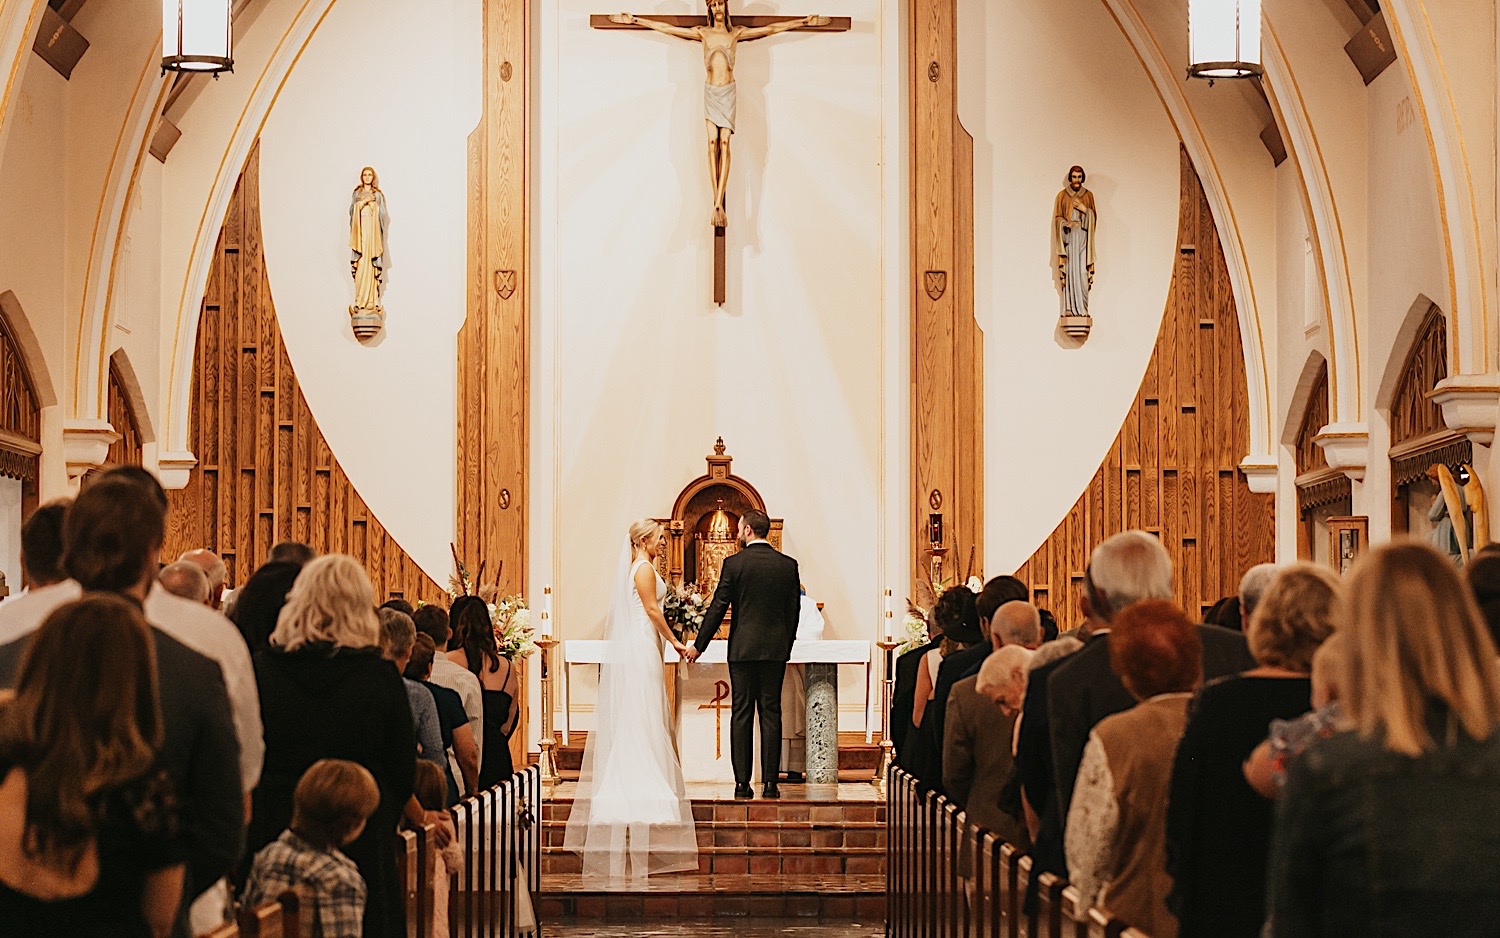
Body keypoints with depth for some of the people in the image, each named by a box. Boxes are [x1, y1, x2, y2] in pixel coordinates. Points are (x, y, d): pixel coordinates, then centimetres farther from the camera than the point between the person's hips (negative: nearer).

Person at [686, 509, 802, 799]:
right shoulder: (788, 565, 3)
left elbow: (718, 607, -6)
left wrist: (698, 645, 2)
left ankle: (742, 783, -1)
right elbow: (794, 610, 8)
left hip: (742, 648, -2)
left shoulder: (734, 563, -6)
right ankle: (770, 782, 2)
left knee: (741, 714, 1)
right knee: (771, 713, 5)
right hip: (776, 649, 2)